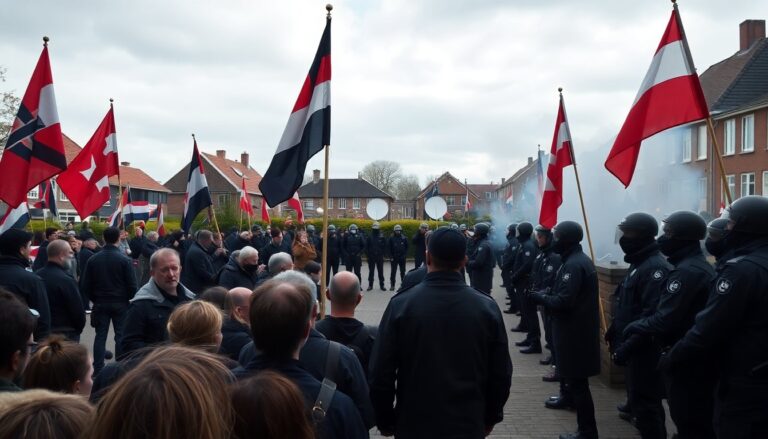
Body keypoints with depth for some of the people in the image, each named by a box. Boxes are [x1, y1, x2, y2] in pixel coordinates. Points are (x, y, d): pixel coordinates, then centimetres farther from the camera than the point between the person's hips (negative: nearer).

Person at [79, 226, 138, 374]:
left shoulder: (93, 259, -2)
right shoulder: (124, 259, -12)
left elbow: (85, 285, 1)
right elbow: (132, 285, -11)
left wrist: (94, 299, 15)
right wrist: (129, 298, 8)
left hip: (100, 303, 3)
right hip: (120, 303, -3)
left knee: (100, 335, 8)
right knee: (121, 335, 5)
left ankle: (97, 369, 9)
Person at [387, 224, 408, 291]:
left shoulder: (404, 238, 3)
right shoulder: (391, 238, -1)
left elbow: (406, 248, 8)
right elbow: (388, 248, -1)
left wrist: (405, 255, -4)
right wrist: (391, 257, -7)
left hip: (402, 258, 1)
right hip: (394, 258, -1)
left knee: (403, 272, 6)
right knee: (393, 272, 2)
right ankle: (392, 285, 8)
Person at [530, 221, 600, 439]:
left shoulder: (573, 265, -20)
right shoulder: (580, 260, 13)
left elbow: (563, 301, -26)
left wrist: (539, 297, -12)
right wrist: (546, 294, 7)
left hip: (574, 333, -10)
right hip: (579, 330, 10)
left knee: (577, 383, -1)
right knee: (578, 382, 16)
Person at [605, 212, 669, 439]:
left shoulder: (655, 267, -20)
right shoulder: (638, 263, 13)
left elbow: (653, 316, -27)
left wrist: (627, 347, -26)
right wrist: (615, 329, 15)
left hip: (646, 349, -10)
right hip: (637, 347, 10)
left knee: (644, 402, -3)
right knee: (639, 398, 19)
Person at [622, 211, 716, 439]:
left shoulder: (686, 271, -21)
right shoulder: (700, 266, 12)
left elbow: (664, 320, -25)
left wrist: (634, 327, -8)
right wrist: (640, 325, 10)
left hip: (687, 361, -10)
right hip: (698, 358, 10)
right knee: (701, 420, 18)